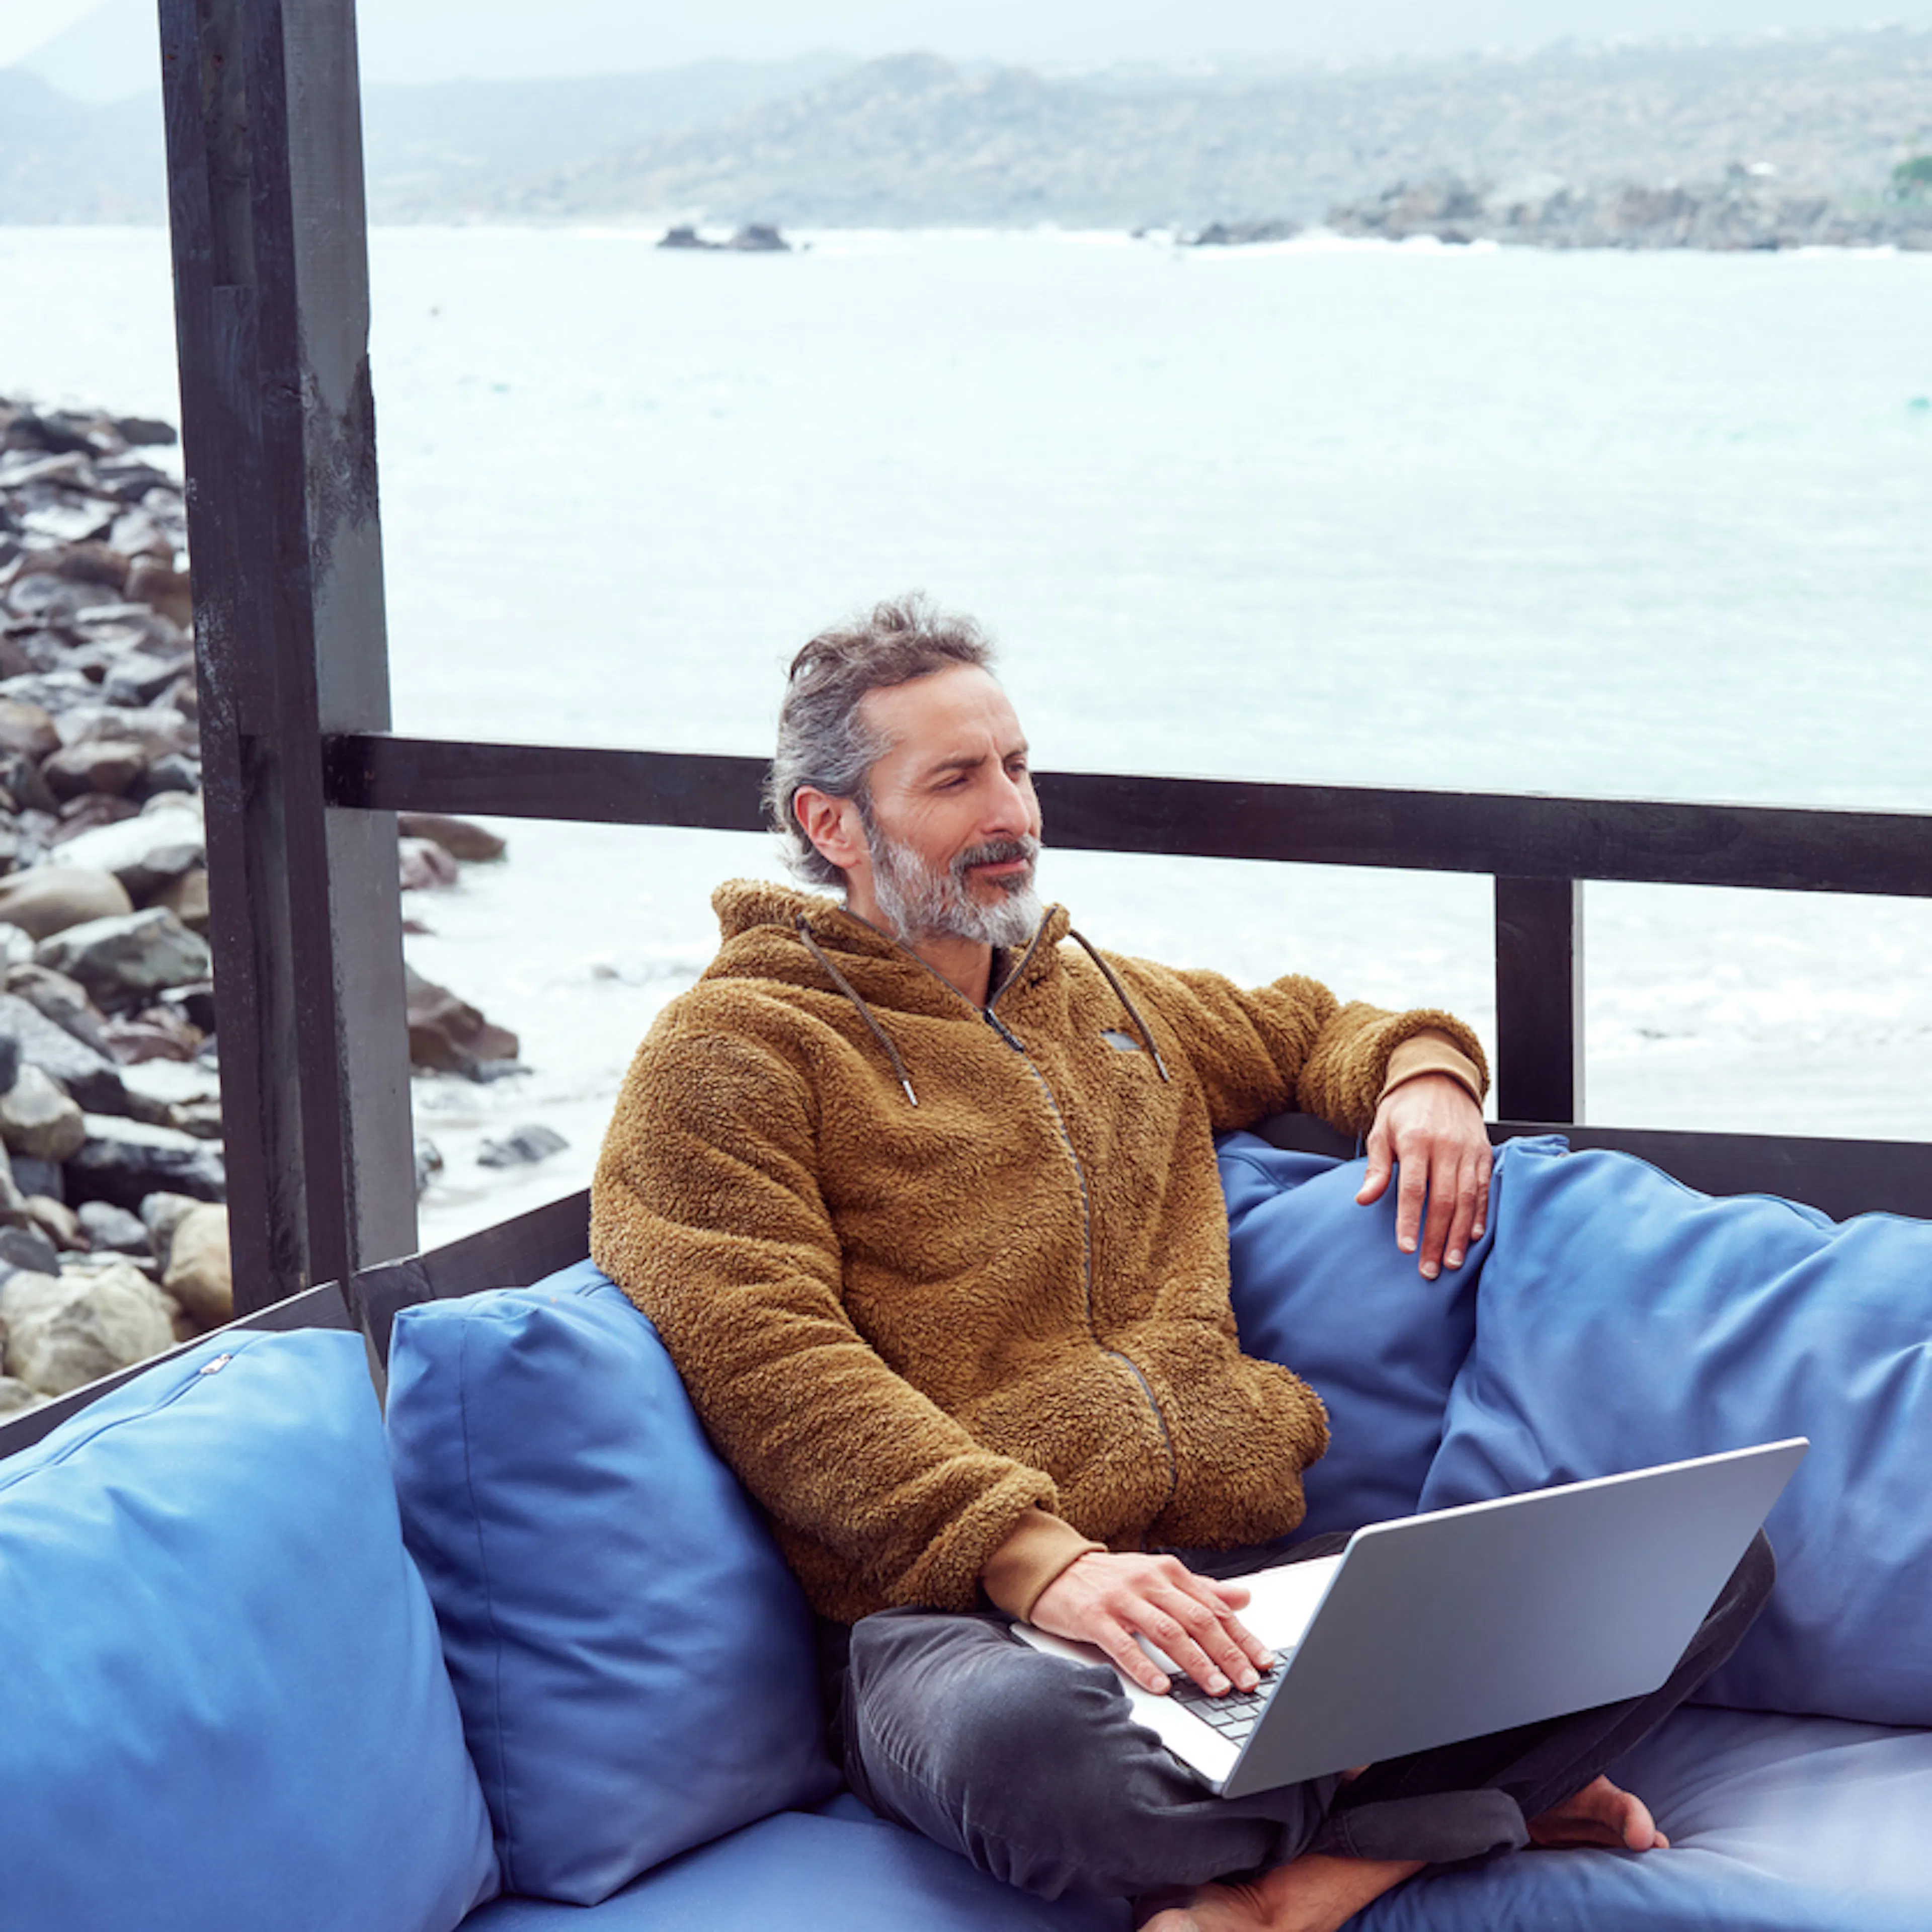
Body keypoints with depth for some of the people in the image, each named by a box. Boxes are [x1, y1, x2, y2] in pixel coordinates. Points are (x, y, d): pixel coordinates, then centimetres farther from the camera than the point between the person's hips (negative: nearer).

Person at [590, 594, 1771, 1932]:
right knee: (1022, 1739, -44)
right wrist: (1037, 1558, -23)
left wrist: (1421, 1074, 20)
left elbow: (1308, 1028, 47)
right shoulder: (732, 1051, 4)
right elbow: (774, 1370, -10)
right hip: (962, 1607, -6)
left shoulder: (1110, 1000, 27)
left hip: (1250, 1574, 6)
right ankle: (1480, 1801, -19)